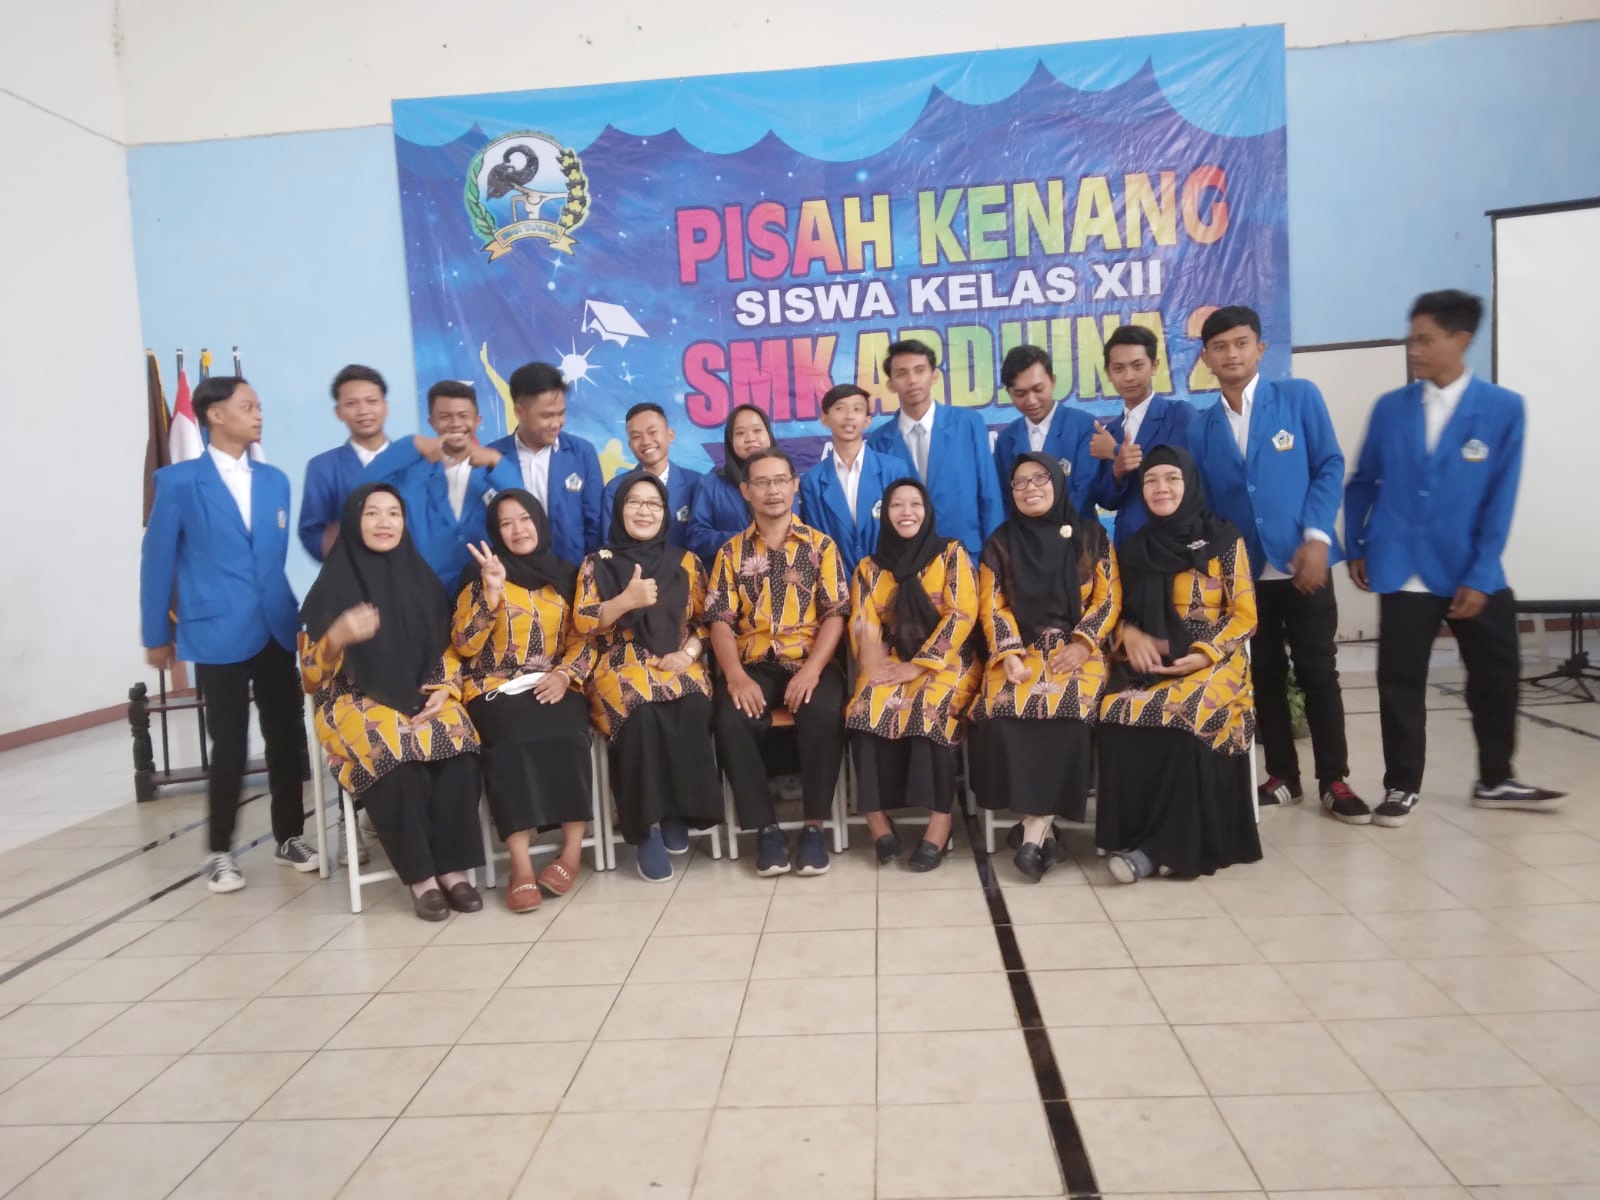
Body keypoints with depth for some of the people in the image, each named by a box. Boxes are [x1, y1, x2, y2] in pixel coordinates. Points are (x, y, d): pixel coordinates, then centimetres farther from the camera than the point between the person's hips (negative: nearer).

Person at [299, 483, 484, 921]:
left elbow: (447, 648, 14)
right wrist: (337, 637, -23)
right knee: (396, 755, -35)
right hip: (357, 701, -3)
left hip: (424, 698, 3)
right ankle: (421, 877, -22)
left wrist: (443, 690, -5)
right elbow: (312, 672, -3)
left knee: (456, 746, -30)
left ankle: (454, 868, -21)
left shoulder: (421, 579, 11)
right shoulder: (333, 584, 1)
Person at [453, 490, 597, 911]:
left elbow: (583, 638, 11)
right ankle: (521, 865, -35)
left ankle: (572, 850, -27)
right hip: (496, 687, -1)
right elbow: (464, 644, -4)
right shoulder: (480, 576, 7)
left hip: (552, 685, 2)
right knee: (512, 743, -34)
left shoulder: (564, 575, 14)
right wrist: (492, 591, -15)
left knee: (568, 738, -32)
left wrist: (565, 674, -9)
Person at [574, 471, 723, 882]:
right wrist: (626, 600, -14)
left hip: (678, 665, 2)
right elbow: (582, 624, 1)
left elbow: (705, 621, 12)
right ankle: (647, 826, -25)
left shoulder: (686, 562, 16)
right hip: (621, 666, -1)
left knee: (693, 709, -35)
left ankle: (677, 813, -19)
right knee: (642, 713, -36)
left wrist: (689, 652, -8)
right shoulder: (598, 563, 12)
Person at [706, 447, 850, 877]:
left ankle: (814, 825, -16)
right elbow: (720, 621, 3)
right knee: (729, 720, -30)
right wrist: (735, 675, -16)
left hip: (810, 662, -1)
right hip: (754, 665, 1)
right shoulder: (731, 553, 11)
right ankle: (765, 827, -14)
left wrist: (812, 670, -18)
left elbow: (835, 615, -1)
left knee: (824, 713, -33)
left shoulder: (820, 545, 7)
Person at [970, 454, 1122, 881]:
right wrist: (1009, 655, -13)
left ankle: (1034, 830, -25)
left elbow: (1109, 598, 3)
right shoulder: (1001, 542, 11)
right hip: (1020, 648, 1)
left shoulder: (1091, 535, 9)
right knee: (1002, 708, -30)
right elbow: (991, 605, 3)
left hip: (1077, 647, -1)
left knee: (1069, 706, -32)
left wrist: (1082, 644, -12)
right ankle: (1044, 827, -21)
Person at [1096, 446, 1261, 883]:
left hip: (1210, 662, -3)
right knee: (1117, 715, -30)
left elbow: (1245, 615, 1)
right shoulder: (1134, 547, 14)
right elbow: (1121, 610, 16)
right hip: (1149, 663, 3)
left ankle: (1164, 846, -24)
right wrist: (1131, 634, -8)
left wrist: (1204, 654, -15)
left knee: (1180, 716, -35)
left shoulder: (1224, 540, 3)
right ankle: (1131, 838, -20)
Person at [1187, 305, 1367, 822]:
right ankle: (1283, 776, 21)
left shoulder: (1299, 396, 0)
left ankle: (1334, 780, 13)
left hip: (1302, 560, -3)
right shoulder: (1201, 426, 7)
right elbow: (1201, 504, 8)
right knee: (1265, 676, 9)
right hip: (1242, 570, 3)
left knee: (1318, 672, 2)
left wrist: (1316, 537, -13)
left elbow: (1329, 467, -4)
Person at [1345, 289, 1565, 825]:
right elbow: (1362, 482, 10)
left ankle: (1495, 781, 29)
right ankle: (1401, 786, 16)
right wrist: (1356, 547, 6)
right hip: (1403, 570, 0)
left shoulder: (1503, 408, -3)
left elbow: (1500, 500, -6)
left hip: (1474, 573, 0)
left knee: (1496, 677, 10)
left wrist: (1481, 575, -10)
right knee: (1400, 681, 3)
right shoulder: (1390, 407, 2)